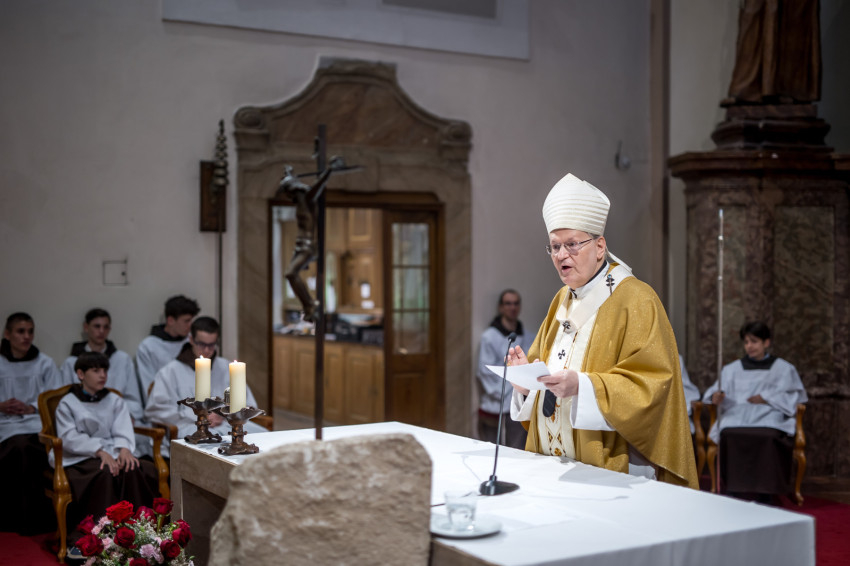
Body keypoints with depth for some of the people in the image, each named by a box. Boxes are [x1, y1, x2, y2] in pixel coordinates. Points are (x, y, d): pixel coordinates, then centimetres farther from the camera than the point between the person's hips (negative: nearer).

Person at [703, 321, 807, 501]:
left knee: (768, 438, -37)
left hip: (769, 418, -2)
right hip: (736, 418, 2)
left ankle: (765, 498, -30)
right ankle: (734, 495, -29)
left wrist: (765, 398, -5)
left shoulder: (783, 369, 19)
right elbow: (715, 392, 13)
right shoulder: (732, 369, 24)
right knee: (730, 436, -34)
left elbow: (793, 397, 8)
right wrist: (715, 396, -11)